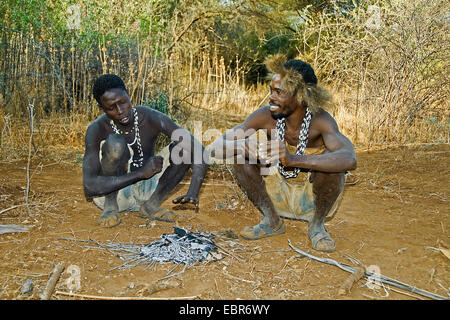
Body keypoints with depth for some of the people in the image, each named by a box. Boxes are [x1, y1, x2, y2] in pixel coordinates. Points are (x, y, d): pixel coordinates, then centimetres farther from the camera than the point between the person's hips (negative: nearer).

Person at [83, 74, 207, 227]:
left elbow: (199, 149, -20)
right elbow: (89, 188, -29)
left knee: (184, 147, -18)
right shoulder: (97, 130, -21)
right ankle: (110, 207, -13)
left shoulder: (153, 118, -17)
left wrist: (193, 192, -36)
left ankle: (151, 204, -9)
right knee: (115, 142, -31)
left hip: (145, 190, 3)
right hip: (111, 192, -3)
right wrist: (141, 173, -33)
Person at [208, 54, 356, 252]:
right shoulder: (265, 116, -18)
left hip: (312, 198, -3)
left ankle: (317, 225, -6)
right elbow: (215, 148, -22)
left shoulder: (320, 120, -26)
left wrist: (293, 159, -57)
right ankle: (272, 221, -3)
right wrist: (245, 147, -45)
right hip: (278, 195, 3)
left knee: (332, 163, -32)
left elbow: (349, 159, -45)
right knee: (239, 153, -18)